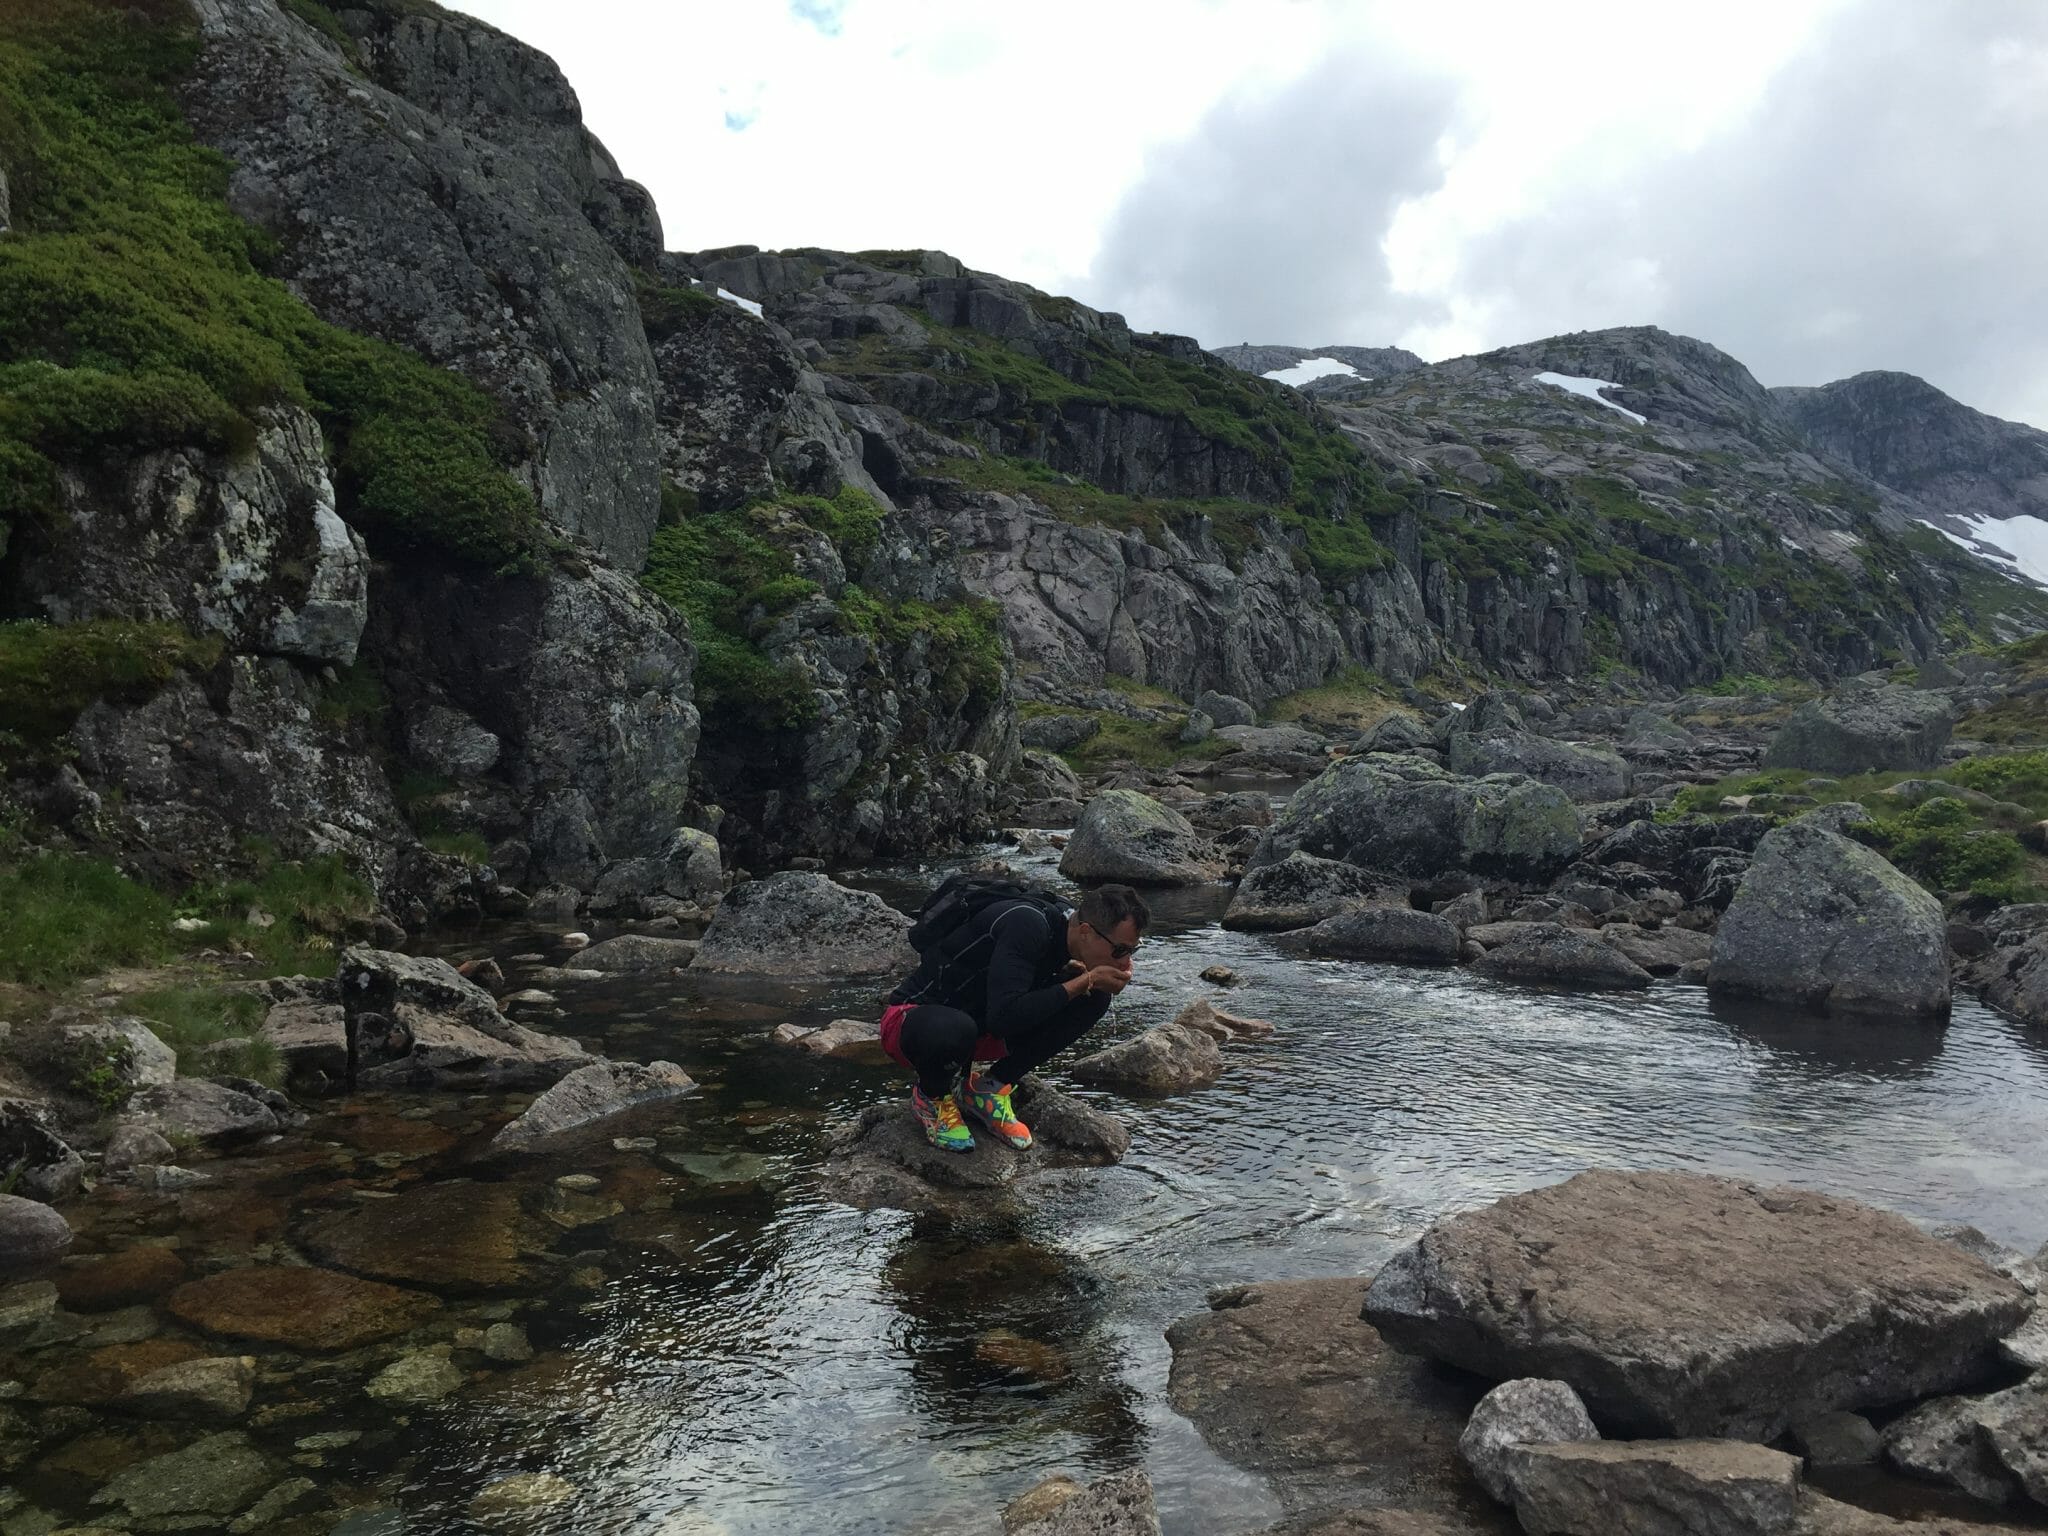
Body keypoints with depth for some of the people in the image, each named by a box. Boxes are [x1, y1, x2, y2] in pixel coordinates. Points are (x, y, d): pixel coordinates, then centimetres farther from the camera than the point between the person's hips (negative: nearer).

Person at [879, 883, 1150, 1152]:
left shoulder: (1065, 926, -7)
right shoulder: (1026, 925, -31)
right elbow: (1004, 1018, -38)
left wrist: (1082, 972, -13)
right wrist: (1085, 981, -33)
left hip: (981, 1028, 7)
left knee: (1094, 998, -10)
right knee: (954, 1030, -43)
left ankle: (987, 1088, 1)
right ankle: (932, 1097, -6)